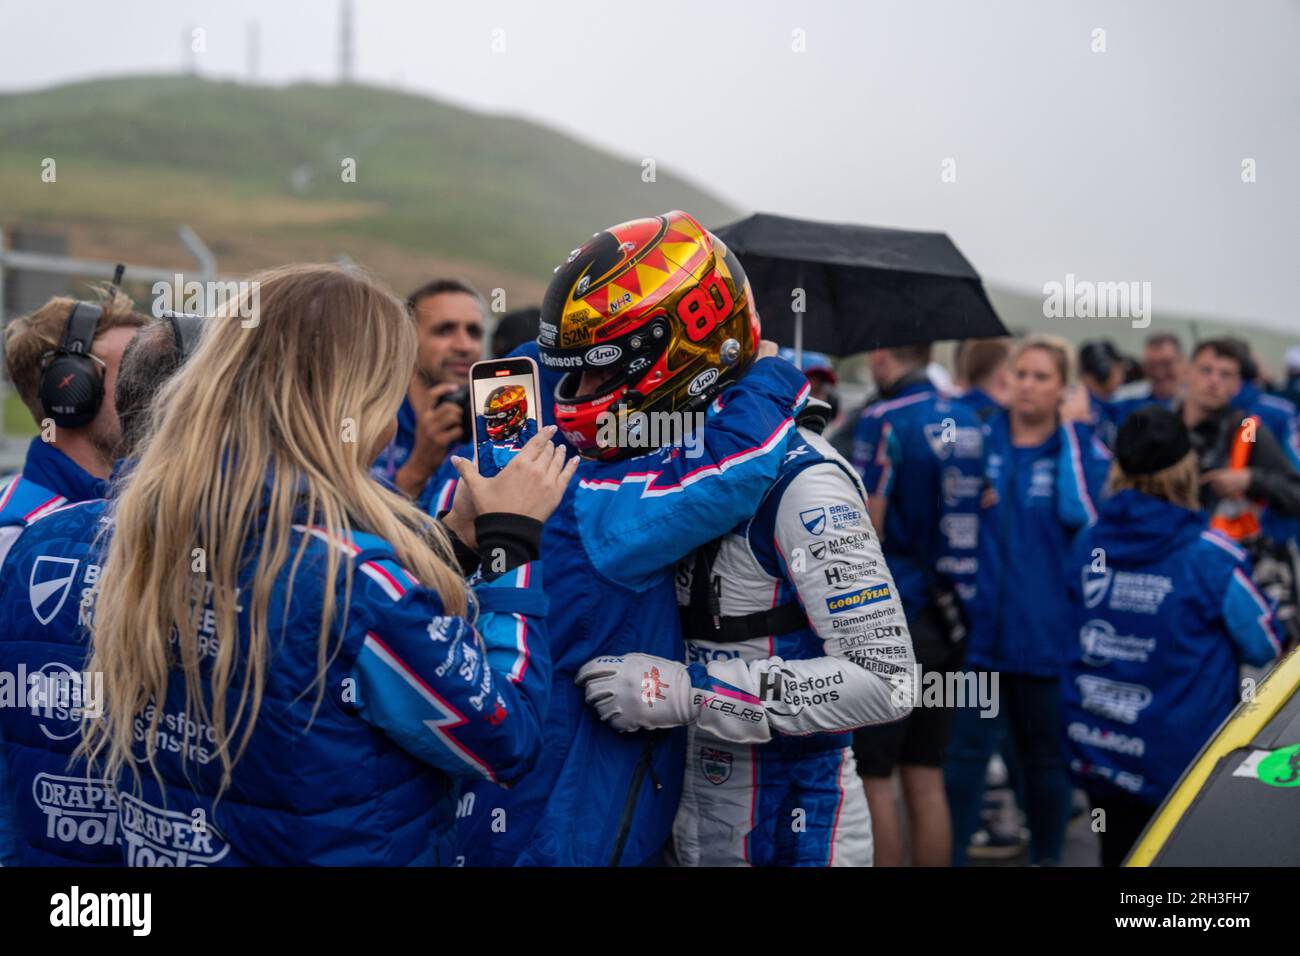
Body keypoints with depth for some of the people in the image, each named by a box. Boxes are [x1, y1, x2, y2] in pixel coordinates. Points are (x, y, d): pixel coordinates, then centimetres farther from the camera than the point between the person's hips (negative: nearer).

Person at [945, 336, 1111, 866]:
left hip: (1047, 632, -1)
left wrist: (1075, 431, -13)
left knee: (1046, 758, 13)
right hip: (980, 627, 1)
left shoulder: (1083, 449, 0)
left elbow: (1081, 513, -19)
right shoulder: (979, 439, 6)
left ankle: (1046, 856, 28)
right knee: (964, 750, -2)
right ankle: (949, 855, 6)